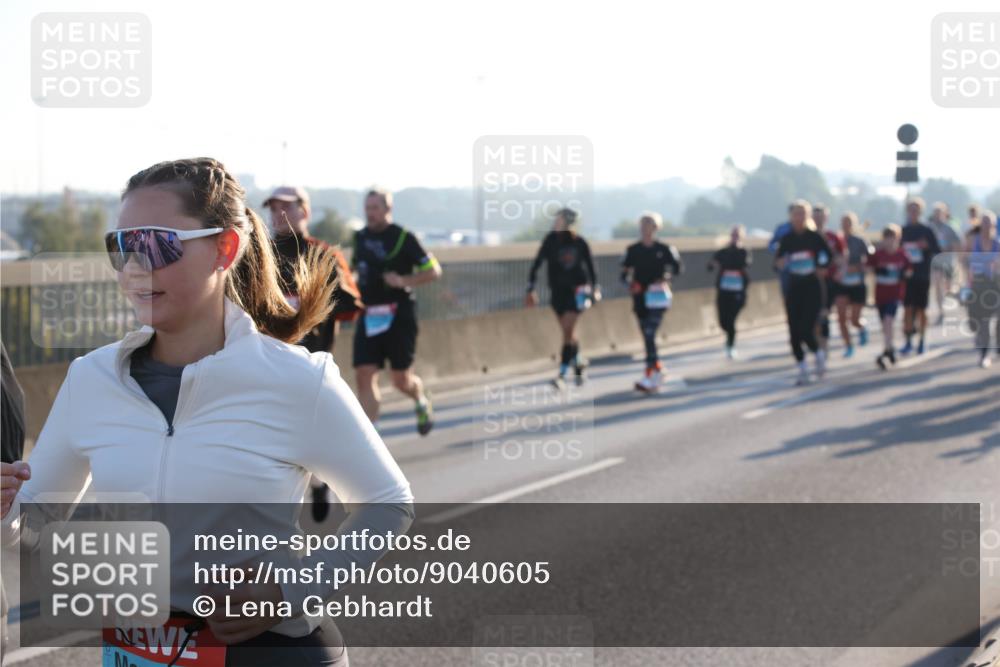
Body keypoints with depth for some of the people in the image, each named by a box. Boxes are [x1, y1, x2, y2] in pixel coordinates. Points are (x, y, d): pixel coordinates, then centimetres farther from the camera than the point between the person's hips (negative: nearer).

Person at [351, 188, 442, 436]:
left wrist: (404, 281, -18)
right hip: (368, 318, 4)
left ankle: (421, 399, 37)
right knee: (365, 375, -8)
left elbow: (433, 271, -5)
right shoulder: (360, 237, 9)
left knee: (401, 380, 2)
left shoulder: (403, 237, -7)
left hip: (399, 315, -4)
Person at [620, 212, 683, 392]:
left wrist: (664, 279, -8)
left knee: (649, 335, -16)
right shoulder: (632, 250, 5)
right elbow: (624, 273, 7)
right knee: (647, 337, 10)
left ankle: (649, 377, -19)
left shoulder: (664, 250, -1)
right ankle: (657, 369, 28)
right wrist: (630, 284, -13)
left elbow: (677, 268, 8)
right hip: (640, 298, 4)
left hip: (657, 297, -4)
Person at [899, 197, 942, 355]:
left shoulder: (926, 231, 1)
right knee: (908, 308, -5)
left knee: (921, 309, 4)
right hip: (907, 275, 1)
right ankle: (908, 341, -1)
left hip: (923, 276, -1)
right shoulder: (902, 231, 6)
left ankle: (921, 342, 14)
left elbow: (937, 252, 1)